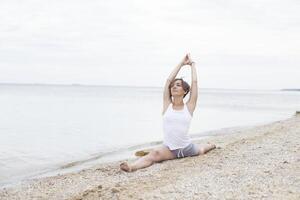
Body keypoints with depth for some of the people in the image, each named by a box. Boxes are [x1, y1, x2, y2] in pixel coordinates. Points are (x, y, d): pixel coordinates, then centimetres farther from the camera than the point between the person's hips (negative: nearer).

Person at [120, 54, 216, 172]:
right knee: (154, 154, -35)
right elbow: (169, 80, -2)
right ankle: (132, 167, -55)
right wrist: (182, 63, 7)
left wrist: (192, 64, 8)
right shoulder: (167, 105, -1)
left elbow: (194, 82, -5)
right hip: (169, 148, -1)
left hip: (186, 147, 2)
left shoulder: (189, 107, -4)